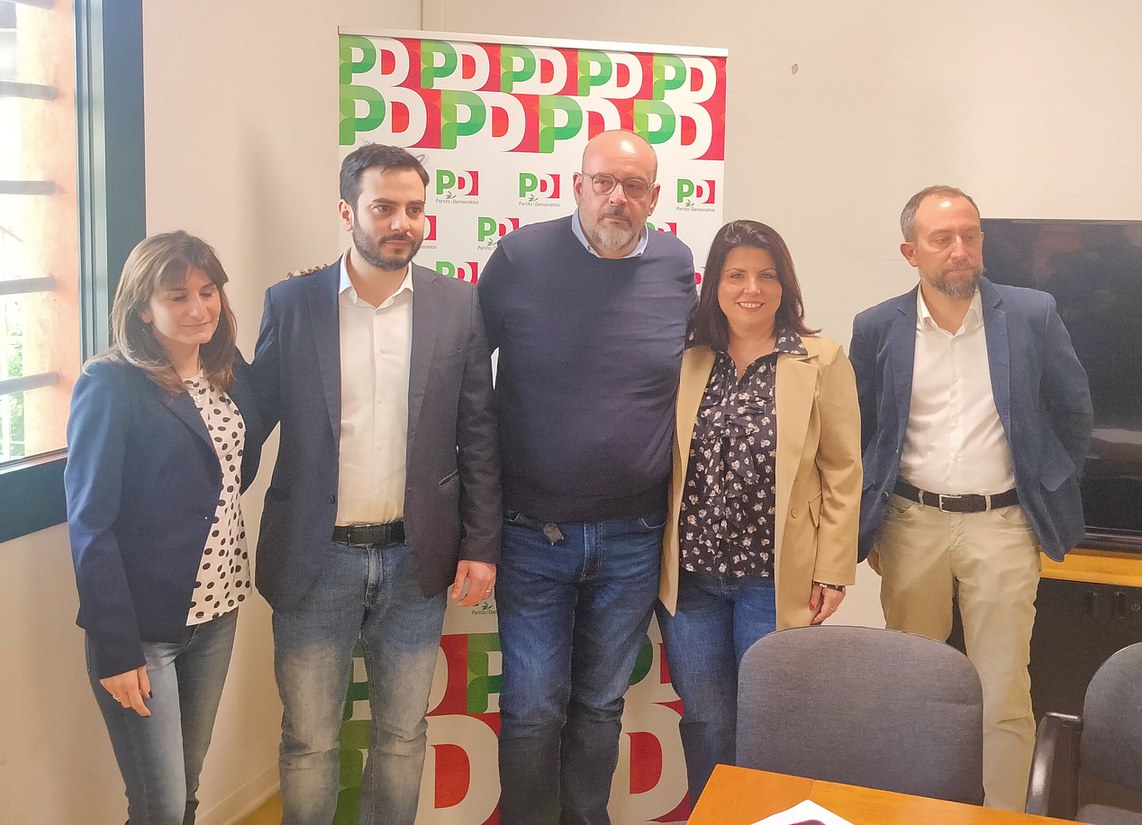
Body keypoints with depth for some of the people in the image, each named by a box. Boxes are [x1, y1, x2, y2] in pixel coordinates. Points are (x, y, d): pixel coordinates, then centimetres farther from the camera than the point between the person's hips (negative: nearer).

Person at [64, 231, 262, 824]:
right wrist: (116, 649, -18)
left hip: (217, 610, 6)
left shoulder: (232, 374, 4)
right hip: (143, 625, -6)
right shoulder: (110, 385, -14)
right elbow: (91, 523, -15)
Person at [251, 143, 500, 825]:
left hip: (415, 557, 1)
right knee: (309, 741, 11)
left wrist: (481, 547, -1)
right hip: (314, 558, -1)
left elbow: (479, 436, 2)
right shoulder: (291, 304, -3)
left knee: (403, 735, 14)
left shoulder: (459, 307, -1)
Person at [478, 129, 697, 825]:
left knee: (601, 705, 17)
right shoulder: (521, 257, -8)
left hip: (633, 539, 2)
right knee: (533, 710, 6)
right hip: (534, 532, -2)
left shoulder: (677, 266, -1)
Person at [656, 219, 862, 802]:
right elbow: (666, 465, 9)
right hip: (690, 575, 3)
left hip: (776, 579, -2)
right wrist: (660, 562, 4)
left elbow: (842, 472, -3)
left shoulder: (821, 361, -4)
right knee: (705, 721, 13)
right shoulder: (687, 361, 4)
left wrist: (832, 572, -6)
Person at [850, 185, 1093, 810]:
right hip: (911, 524, 1)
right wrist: (868, 525, 9)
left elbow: (1074, 414, 8)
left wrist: (1045, 494, 10)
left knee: (1005, 695, 3)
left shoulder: (1032, 315, -3)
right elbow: (857, 433, 9)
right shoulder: (878, 328, 0)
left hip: (1002, 525, -1)